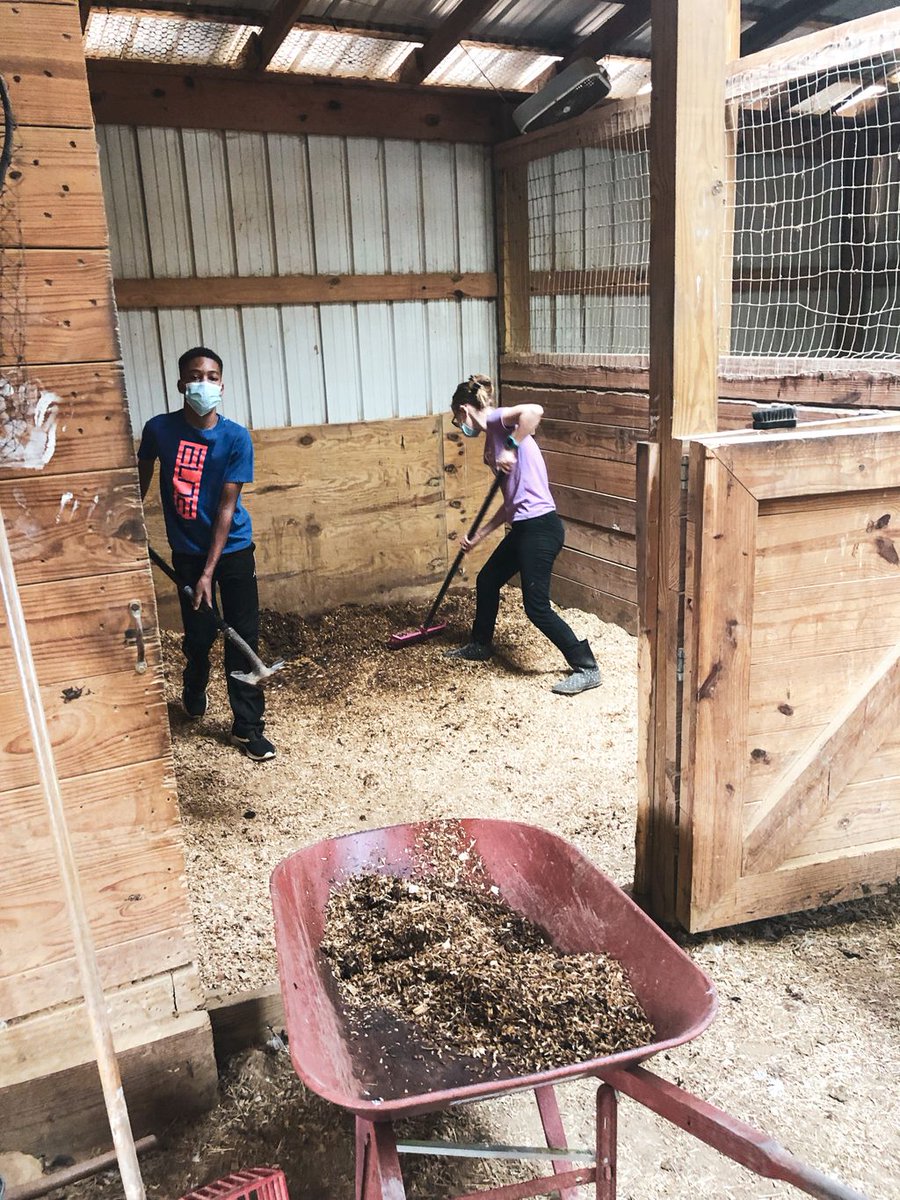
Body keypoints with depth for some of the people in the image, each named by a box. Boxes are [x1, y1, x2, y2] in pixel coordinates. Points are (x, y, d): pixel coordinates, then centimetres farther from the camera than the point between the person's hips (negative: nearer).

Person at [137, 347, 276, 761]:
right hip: (187, 551, 1)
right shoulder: (159, 429, -10)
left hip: (233, 549, -1)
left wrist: (209, 572, -20)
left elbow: (226, 507, -17)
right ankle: (193, 698, 40)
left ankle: (247, 727, 10)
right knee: (199, 635, 9)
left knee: (243, 637, -2)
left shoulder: (236, 438, -15)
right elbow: (142, 475, 10)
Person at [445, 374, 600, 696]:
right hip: (523, 527, 10)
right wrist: (478, 536, 24)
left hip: (540, 527, -10)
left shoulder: (496, 420, -7)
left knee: (536, 607, -5)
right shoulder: (492, 441, 19)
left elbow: (535, 410, -30)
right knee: (487, 580, 23)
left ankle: (586, 668, 4)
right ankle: (480, 646, 44)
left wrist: (510, 450, -23)